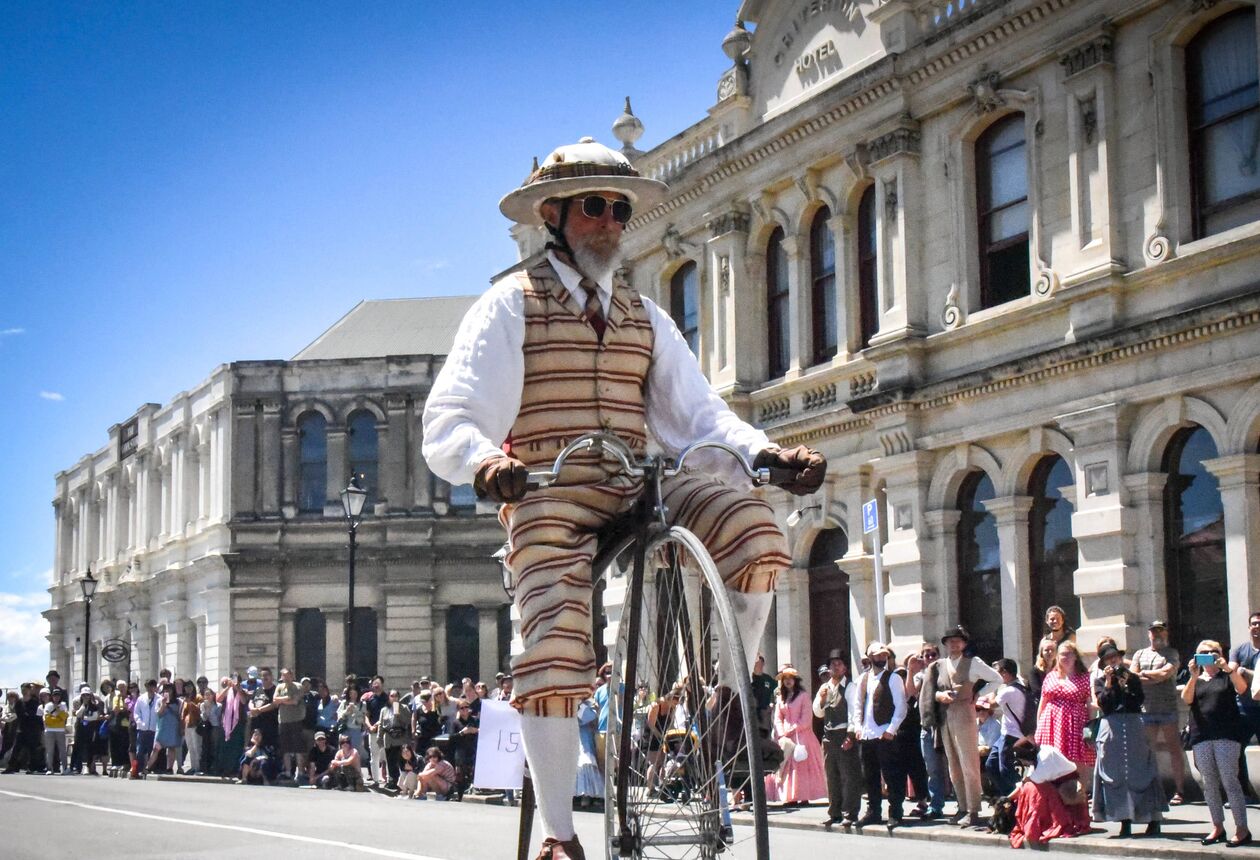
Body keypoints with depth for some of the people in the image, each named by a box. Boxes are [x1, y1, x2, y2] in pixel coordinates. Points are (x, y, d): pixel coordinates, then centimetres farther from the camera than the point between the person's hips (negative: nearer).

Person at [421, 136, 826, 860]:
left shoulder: (645, 319, 21)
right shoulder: (511, 307, 5)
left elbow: (698, 413, 11)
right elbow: (448, 425, -5)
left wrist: (764, 451, -11)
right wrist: (485, 461, -30)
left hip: (638, 498, 4)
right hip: (550, 505, -3)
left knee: (750, 519, -24)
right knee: (554, 650, -22)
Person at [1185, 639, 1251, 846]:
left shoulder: (1227, 676, 10)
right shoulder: (1195, 680, 17)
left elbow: (1241, 688, -11)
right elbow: (1186, 699, -2)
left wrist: (1229, 668, -27)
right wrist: (1194, 677, -17)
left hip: (1226, 734, -4)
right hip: (1201, 736, 4)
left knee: (1229, 780, -9)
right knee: (1209, 784, 5)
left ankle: (1242, 829, -8)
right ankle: (1217, 827, 12)